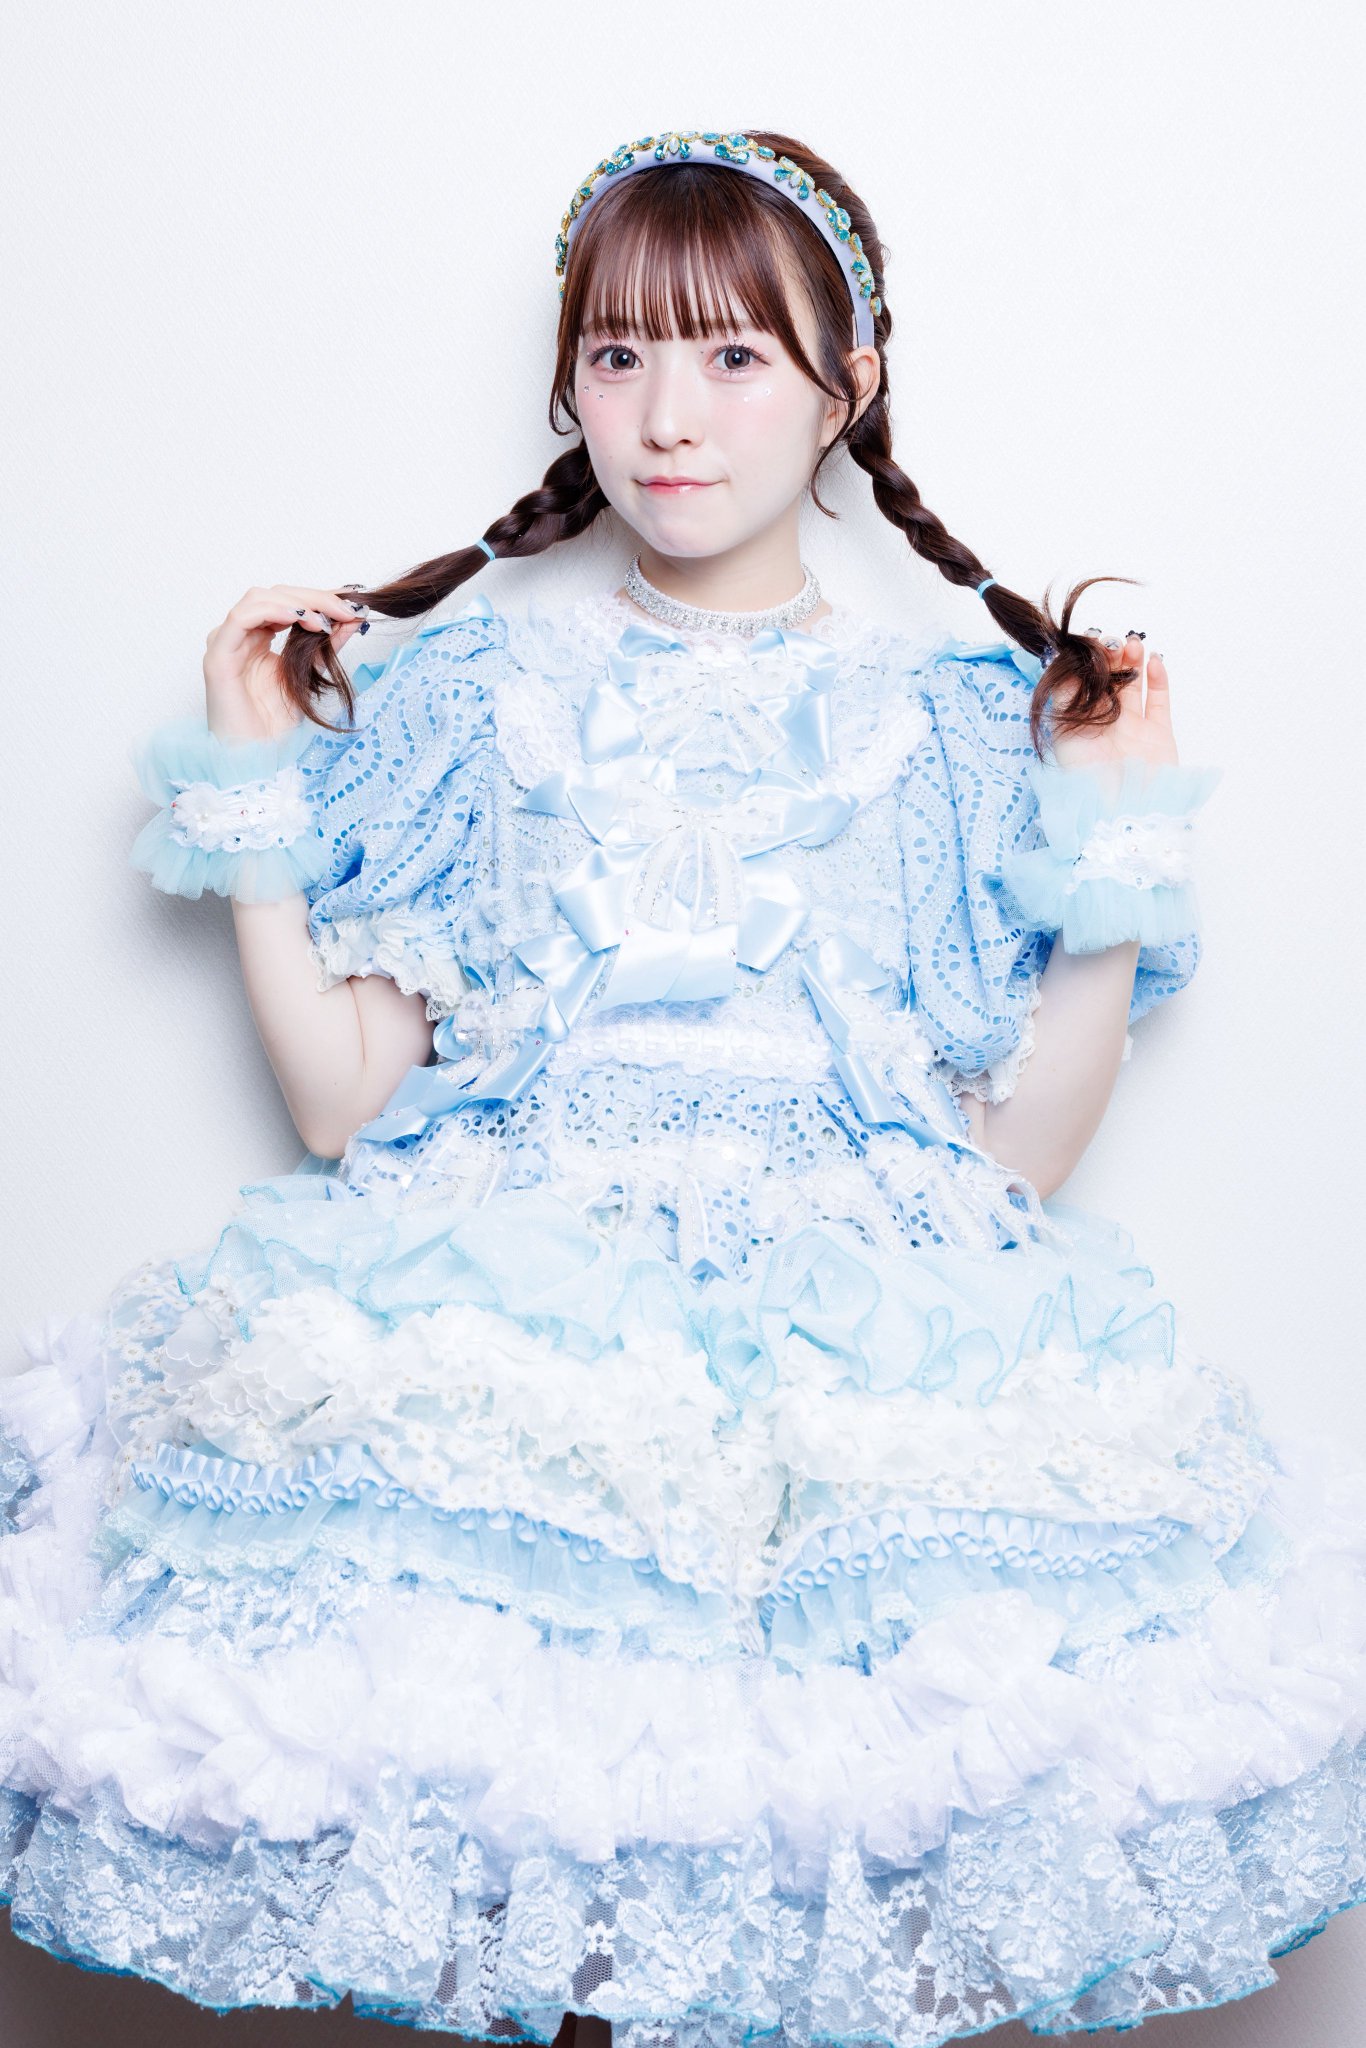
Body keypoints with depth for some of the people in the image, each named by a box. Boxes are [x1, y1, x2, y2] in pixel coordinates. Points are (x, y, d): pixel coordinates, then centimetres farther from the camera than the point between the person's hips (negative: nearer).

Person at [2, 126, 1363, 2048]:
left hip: (870, 1330, 0)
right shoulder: (465, 699, 12)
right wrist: (252, 795, 7)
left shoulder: (957, 725, 10)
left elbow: (1021, 1148, 5)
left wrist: (1120, 843, 1)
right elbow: (346, 1104, 7)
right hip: (501, 1301, 1)